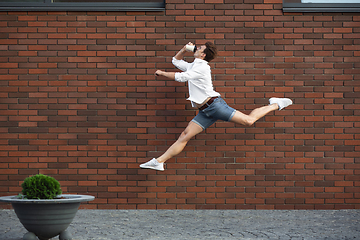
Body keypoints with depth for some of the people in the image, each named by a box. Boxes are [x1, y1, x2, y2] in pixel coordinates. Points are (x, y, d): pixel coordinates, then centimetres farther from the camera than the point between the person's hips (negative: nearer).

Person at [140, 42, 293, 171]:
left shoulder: (201, 67, -10)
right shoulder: (192, 66, 21)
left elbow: (180, 77, -18)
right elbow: (176, 61, 36)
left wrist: (161, 73, -6)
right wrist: (184, 49, 17)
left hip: (214, 105, -8)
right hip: (204, 112, 8)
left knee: (249, 121, -11)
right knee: (184, 136, -2)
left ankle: (275, 105, 9)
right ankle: (159, 162, -8)